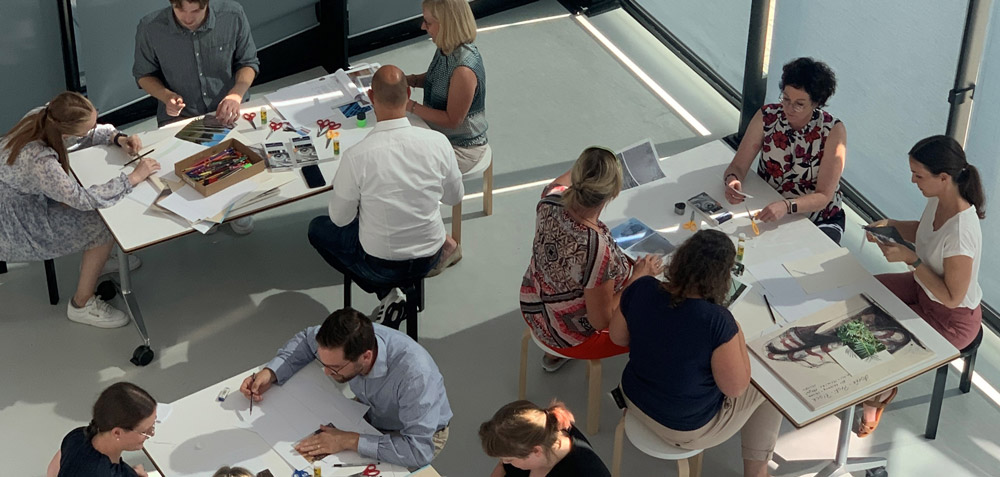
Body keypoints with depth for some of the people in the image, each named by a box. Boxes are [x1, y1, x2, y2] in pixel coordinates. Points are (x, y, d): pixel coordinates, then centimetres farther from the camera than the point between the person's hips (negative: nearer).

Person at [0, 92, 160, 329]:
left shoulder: (43, 117, -16)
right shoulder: (38, 160, -40)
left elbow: (91, 131, 3)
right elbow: (82, 199, -35)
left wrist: (117, 138, -13)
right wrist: (134, 177, -31)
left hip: (26, 194, 9)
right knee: (104, 227, -11)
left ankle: (94, 263, 30)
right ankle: (81, 304, 6)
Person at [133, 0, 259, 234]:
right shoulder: (149, 29, -16)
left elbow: (248, 62, 1)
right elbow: (144, 74, 2)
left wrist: (236, 94, -17)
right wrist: (166, 96, -18)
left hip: (228, 109, 1)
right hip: (179, 115, -1)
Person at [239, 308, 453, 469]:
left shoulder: (414, 373, -44)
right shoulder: (343, 342, -25)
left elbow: (419, 450, -45)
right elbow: (306, 338, 0)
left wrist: (349, 441, -42)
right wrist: (270, 372, -16)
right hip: (371, 412, 6)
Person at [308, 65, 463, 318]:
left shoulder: (356, 157, -27)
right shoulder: (438, 142, -18)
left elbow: (341, 219, -11)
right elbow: (455, 197, 0)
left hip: (381, 265, -4)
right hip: (430, 259, 5)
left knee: (317, 228, 23)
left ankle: (385, 291, 12)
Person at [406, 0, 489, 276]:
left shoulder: (464, 68, -32)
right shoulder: (446, 48, -5)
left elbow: (452, 119, -25)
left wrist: (410, 106, -23)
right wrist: (410, 80, -4)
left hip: (462, 147, -9)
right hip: (439, 134, 9)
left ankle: (446, 246, 5)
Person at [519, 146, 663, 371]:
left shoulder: (550, 201, -22)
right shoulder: (597, 249, -41)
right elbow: (602, 320, -27)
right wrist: (639, 275, -17)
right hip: (570, 338, -6)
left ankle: (554, 356, 39)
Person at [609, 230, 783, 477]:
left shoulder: (641, 289, -19)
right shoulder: (717, 322, -34)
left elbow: (618, 337, 0)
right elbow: (735, 388, -21)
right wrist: (738, 336, -9)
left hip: (635, 401, 5)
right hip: (686, 430, -5)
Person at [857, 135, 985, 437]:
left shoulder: (960, 233, -40)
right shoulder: (938, 200, -15)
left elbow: (952, 297, -29)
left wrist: (911, 259, -30)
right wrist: (890, 226, -9)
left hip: (951, 320, -8)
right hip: (924, 288, 8)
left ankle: (881, 392, 28)